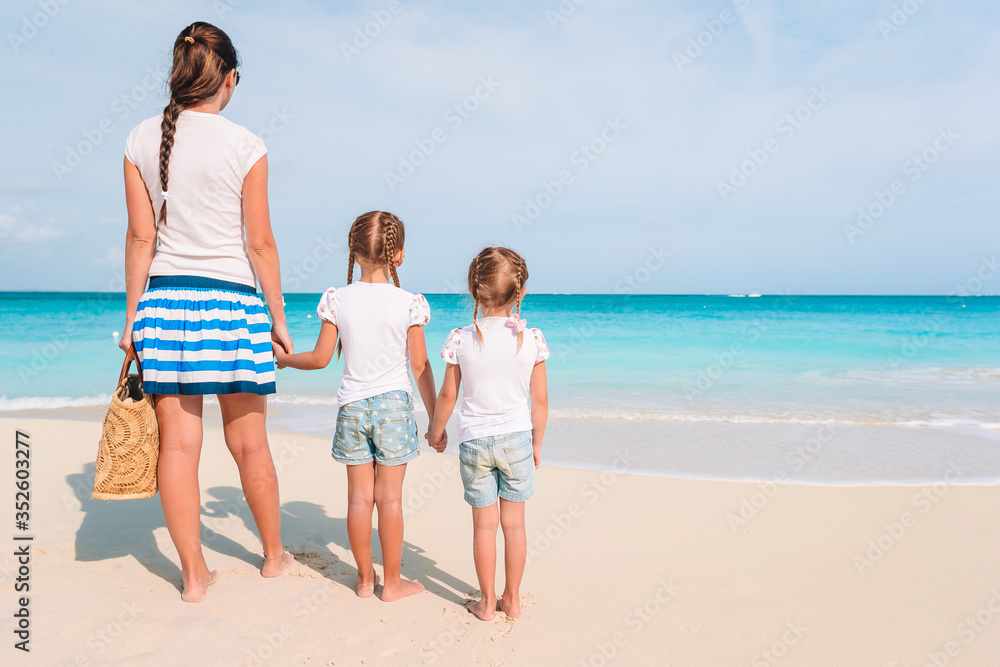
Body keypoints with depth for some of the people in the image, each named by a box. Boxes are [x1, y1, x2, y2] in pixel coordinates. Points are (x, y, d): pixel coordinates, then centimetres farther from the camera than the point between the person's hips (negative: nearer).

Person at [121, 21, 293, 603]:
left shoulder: (142, 140, 4)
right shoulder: (245, 147, -6)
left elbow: (141, 236, 4)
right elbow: (260, 242, -6)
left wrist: (133, 314, 11)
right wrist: (278, 318, 2)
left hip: (163, 298, 3)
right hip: (231, 300, -3)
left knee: (178, 444, 8)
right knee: (249, 443, 10)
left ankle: (194, 574, 18)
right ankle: (274, 554, 29)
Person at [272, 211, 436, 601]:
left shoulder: (337, 299, -4)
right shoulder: (409, 303, -8)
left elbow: (320, 358, 0)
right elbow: (420, 365, -5)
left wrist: (283, 358, 20)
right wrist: (434, 415, 5)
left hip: (352, 407, 2)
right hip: (394, 406, -2)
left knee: (360, 497, 10)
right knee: (390, 498, 6)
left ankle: (365, 578, 23)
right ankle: (391, 582, 17)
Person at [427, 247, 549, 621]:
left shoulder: (461, 340, -11)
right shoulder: (532, 339, -10)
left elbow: (447, 396, -3)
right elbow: (539, 400, -3)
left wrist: (436, 432, 14)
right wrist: (537, 442, 11)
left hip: (475, 440, 0)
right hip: (517, 438, 1)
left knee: (484, 524, 11)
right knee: (514, 523, 12)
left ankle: (487, 601, 22)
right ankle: (512, 599, 25)